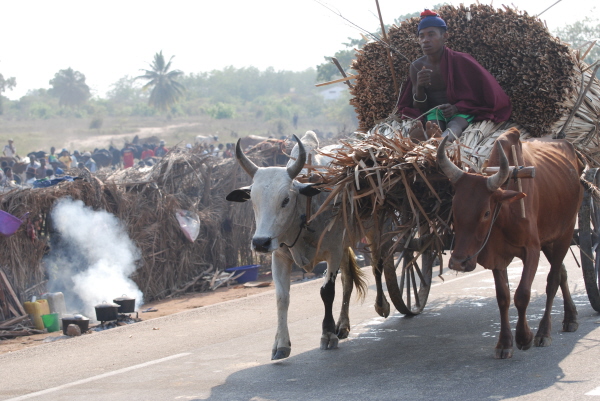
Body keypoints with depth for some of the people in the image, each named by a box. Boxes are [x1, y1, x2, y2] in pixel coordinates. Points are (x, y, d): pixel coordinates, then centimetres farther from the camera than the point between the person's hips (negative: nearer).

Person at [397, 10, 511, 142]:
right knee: (434, 123, -36)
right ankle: (427, 138, -75)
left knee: (456, 124, -38)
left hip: (462, 111, -2)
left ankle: (440, 140, -76)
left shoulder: (461, 61, -5)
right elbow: (419, 108, 5)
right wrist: (419, 87, -17)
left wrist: (457, 107, -19)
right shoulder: (417, 67, 4)